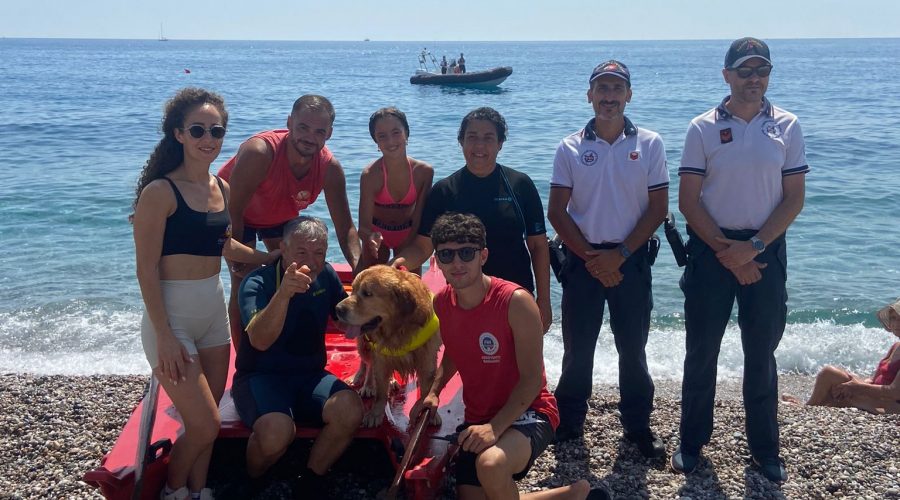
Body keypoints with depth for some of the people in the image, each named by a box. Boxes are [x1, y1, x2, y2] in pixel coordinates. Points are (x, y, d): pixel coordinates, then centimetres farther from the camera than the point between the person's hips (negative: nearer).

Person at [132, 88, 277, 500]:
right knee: (204, 426, -5)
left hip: (214, 313, 7)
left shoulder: (221, 190, 6)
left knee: (205, 424, 13)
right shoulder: (160, 191, -14)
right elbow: (146, 269, -15)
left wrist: (276, 258, 26)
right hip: (172, 316, -7)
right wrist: (164, 336, -18)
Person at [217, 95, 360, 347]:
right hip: (237, 214, -5)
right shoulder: (259, 152, -40)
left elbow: (345, 227, -25)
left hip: (281, 216, 5)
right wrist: (239, 261, -25)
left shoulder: (330, 168, -26)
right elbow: (233, 210, -32)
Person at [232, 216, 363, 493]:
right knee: (277, 429, -34)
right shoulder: (257, 283, -15)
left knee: (350, 410, -25)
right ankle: (251, 483, -1)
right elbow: (260, 341, -30)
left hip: (310, 376, 5)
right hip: (260, 376, -4)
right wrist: (284, 293, -49)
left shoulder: (326, 276, 2)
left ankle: (310, 481, -3)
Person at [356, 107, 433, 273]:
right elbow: (364, 226, -29)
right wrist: (370, 237, -52)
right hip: (376, 233, -2)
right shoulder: (370, 175, -28)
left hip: (409, 234, 2)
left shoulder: (424, 171, -21)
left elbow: (419, 221, -15)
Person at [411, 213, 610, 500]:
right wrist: (433, 393, 0)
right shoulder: (441, 303, -1)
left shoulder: (515, 301, -22)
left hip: (527, 413, -7)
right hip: (478, 420, 7)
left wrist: (495, 428, -29)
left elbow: (532, 378, -20)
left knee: (490, 464, -38)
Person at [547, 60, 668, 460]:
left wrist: (619, 255, -11)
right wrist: (589, 256, -10)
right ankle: (568, 424, 21)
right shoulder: (570, 148, 1)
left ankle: (638, 425, 22)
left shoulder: (649, 144, 0)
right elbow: (556, 211, -1)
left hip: (631, 259, 0)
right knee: (577, 348, 7)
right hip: (582, 259, 0)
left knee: (633, 348, 8)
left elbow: (658, 208, -3)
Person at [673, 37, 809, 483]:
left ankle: (764, 448, 22)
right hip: (711, 249, -1)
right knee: (701, 350, 7)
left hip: (765, 250, 1)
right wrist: (725, 249, -11)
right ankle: (692, 442, 21)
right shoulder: (703, 128, -2)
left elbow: (794, 198, -1)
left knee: (761, 353, 9)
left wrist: (753, 247, -12)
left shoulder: (786, 127, 2)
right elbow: (688, 200, -4)